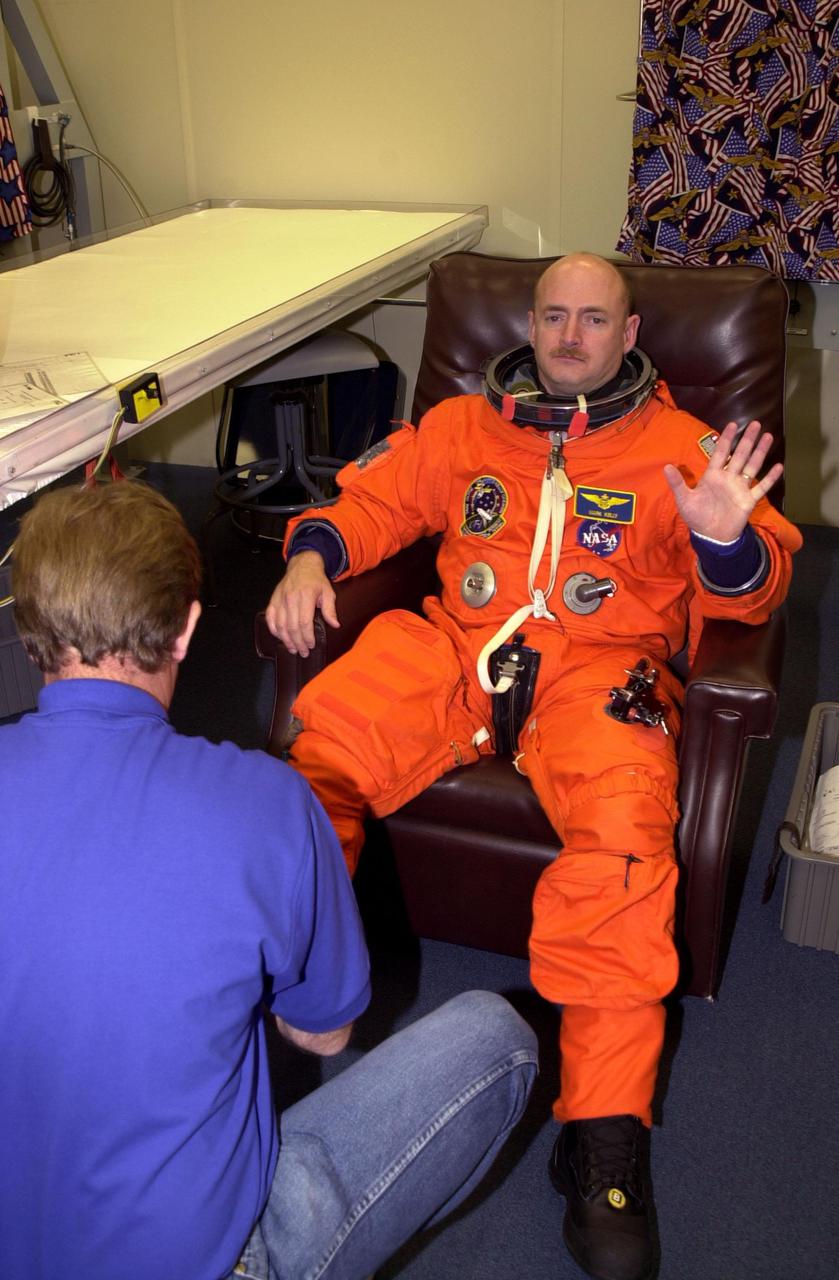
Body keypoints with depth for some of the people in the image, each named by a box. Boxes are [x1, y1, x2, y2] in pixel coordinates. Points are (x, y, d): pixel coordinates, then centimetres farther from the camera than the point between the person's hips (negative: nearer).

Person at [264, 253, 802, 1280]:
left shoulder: (681, 446, 17)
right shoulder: (463, 425, 24)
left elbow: (747, 594, 9)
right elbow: (373, 497, 23)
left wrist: (728, 541, -16)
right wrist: (311, 555, 1)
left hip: (601, 664, -2)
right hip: (457, 645, 3)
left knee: (624, 820, -34)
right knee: (316, 744, -27)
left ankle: (604, 1132, -23)